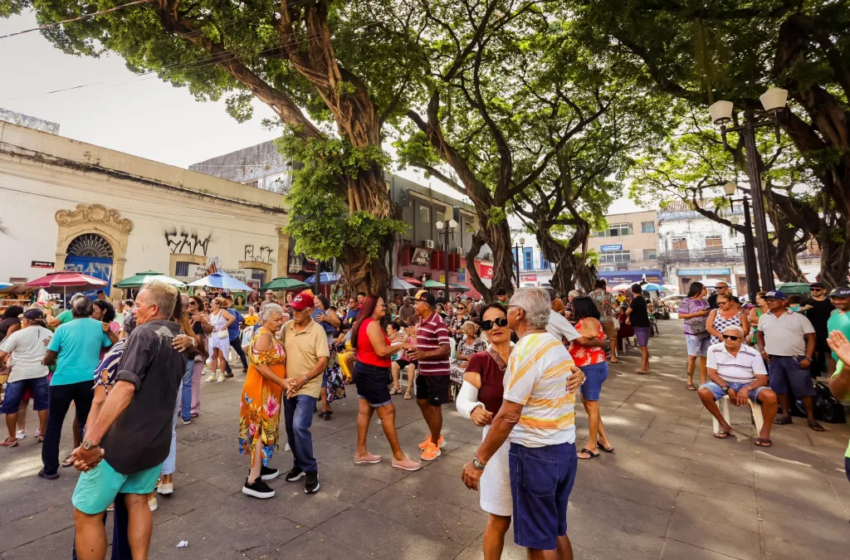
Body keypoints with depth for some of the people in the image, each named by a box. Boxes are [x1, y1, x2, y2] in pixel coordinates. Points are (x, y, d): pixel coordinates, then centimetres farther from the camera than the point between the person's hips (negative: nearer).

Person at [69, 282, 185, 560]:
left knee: (86, 513, 10)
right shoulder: (178, 341, 8)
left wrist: (91, 441, -31)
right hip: (157, 441, 7)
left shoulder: (145, 333, -17)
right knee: (137, 501, 22)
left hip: (124, 441, -7)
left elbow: (125, 388, -29)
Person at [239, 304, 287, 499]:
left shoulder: (271, 336, 13)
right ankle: (252, 481, -2)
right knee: (262, 430, -7)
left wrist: (283, 382, 10)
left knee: (263, 429, 17)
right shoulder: (264, 336, -18)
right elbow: (260, 365, -25)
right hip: (261, 390, -10)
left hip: (269, 389, 10)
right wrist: (282, 382, -24)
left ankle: (259, 467, 30)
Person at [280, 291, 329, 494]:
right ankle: (299, 464, 32)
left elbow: (323, 362, -16)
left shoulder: (317, 331, -14)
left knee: (300, 427, -14)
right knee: (290, 429, 13)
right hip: (288, 387, 6)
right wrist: (283, 379, -4)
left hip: (308, 388, -6)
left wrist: (302, 380, -22)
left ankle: (311, 470, 3)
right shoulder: (286, 327, 2)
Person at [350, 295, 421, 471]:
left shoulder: (363, 323, 12)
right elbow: (381, 351, -26)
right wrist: (400, 345, -12)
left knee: (364, 411, 14)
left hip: (364, 370, 10)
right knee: (388, 413, -3)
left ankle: (361, 452, 23)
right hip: (372, 373, -10)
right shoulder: (373, 324, -19)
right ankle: (398, 457, 6)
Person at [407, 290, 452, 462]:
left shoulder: (438, 323, -21)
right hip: (424, 371, 10)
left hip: (438, 373, -10)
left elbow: (446, 350, -26)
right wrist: (415, 351, 7)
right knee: (422, 402, 18)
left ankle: (434, 444, 20)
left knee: (434, 407, 3)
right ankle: (436, 436, 36)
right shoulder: (421, 321, 8)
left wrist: (424, 354, -36)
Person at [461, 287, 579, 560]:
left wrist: (478, 461, -16)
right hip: (566, 449, 8)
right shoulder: (557, 345, 7)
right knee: (556, 530, 23)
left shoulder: (526, 349, -20)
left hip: (536, 454, -8)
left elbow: (508, 417, -22)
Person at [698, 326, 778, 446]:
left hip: (748, 385, 0)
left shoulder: (753, 354, -4)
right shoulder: (714, 350, -5)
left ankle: (765, 431, -7)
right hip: (723, 383, 0)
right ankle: (724, 425, -10)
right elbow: (712, 373, -6)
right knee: (703, 392, -30)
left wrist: (747, 389, -28)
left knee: (770, 396, -30)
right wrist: (727, 389, -21)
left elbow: (762, 378, -8)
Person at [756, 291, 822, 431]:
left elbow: (811, 338, -3)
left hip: (796, 358, -3)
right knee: (779, 387, 8)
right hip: (773, 359, 4)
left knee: (804, 388, 0)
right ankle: (786, 414, 20)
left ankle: (811, 418, 12)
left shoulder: (799, 317, -3)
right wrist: (762, 350, 7)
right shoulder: (764, 318, 9)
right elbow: (760, 335, 21)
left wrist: (808, 357, -11)